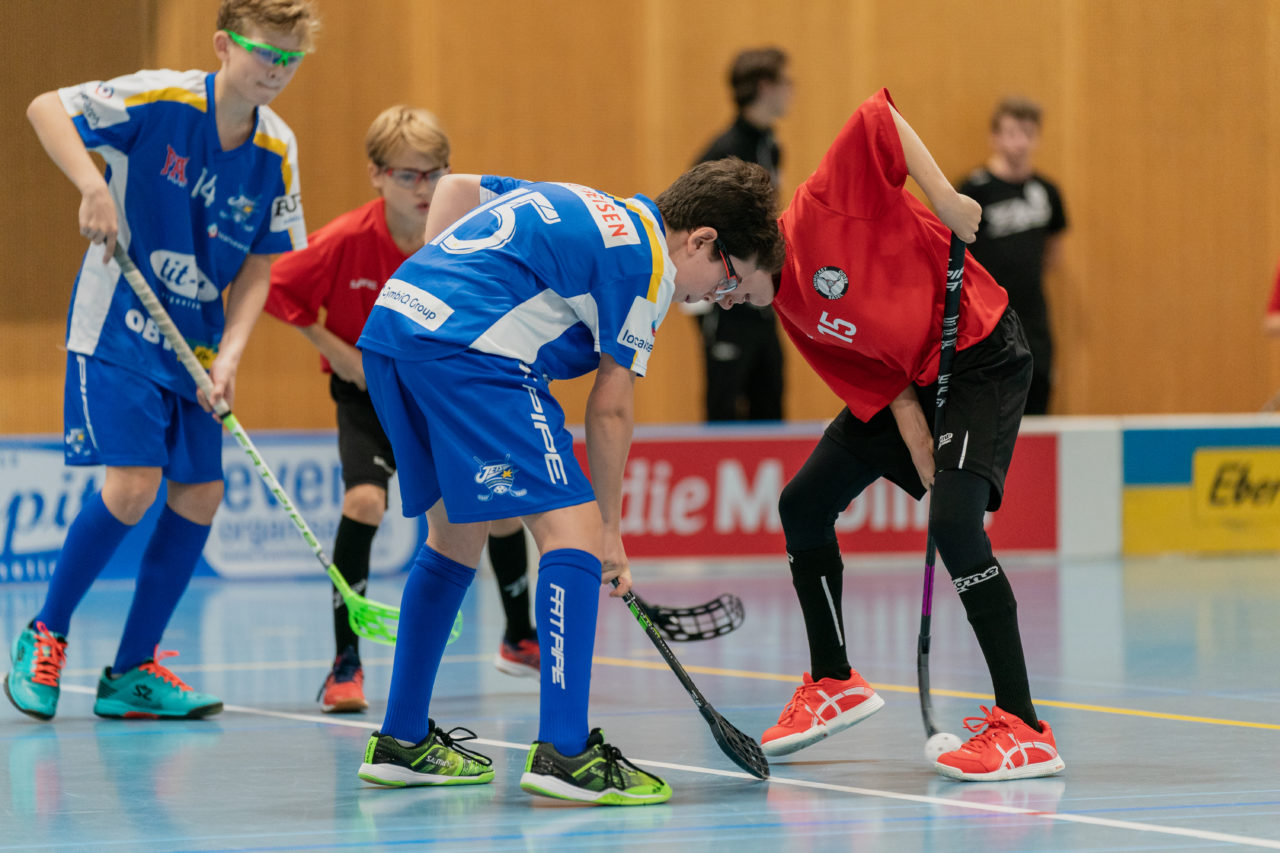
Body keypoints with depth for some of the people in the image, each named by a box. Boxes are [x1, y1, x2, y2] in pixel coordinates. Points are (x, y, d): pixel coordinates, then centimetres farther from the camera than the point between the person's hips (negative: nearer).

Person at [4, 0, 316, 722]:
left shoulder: (277, 150, 0)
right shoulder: (160, 99, -15)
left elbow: (258, 268, 3)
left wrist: (228, 355, -10)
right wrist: (94, 186, -29)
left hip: (194, 344, 6)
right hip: (118, 329, -6)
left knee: (200, 494, 1)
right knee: (133, 484, -18)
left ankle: (132, 672, 12)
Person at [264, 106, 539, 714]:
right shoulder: (347, 241, -22)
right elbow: (277, 291, -12)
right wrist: (336, 349, -17)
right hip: (368, 391, -3)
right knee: (364, 500, -25)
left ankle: (520, 641, 30)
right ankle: (346, 664, -16)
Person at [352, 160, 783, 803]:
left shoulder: (582, 207, 25)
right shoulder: (646, 262, 0)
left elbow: (456, 187, 32)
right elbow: (609, 411, 1)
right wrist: (611, 528, 10)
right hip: (469, 347, -10)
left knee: (456, 538, 23)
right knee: (573, 530, -10)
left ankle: (401, 742, 29)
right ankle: (563, 754, -17)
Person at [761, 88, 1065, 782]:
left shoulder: (817, 216, -22)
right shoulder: (787, 306, 0)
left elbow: (879, 117, -27)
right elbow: (879, 383, -3)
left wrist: (943, 197, -31)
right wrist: (921, 457, -14)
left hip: (980, 355, -9)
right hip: (910, 378, 9)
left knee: (954, 522, -26)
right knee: (802, 504, 10)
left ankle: (1025, 730, -24)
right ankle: (834, 685, 29)